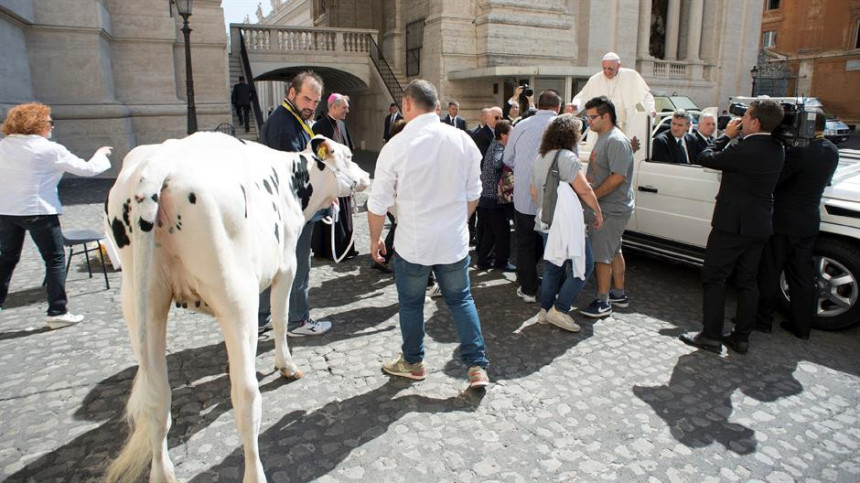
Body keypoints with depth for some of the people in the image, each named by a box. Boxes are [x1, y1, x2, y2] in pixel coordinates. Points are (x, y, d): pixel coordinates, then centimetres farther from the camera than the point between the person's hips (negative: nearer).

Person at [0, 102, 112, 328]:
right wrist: (100, 155, 13)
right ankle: (57, 312, 5)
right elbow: (87, 169, -4)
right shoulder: (50, 150, -9)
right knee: (55, 259, 5)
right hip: (38, 211, -6)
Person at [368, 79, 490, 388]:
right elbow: (473, 194, 6)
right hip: (455, 241, 3)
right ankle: (477, 366, 18)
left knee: (411, 304, 16)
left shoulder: (396, 146, -14)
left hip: (413, 243, -3)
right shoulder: (462, 140, -4)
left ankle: (413, 363, 34)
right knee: (461, 299, 18)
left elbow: (378, 203, -7)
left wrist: (375, 238, 9)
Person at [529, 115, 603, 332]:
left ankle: (545, 310, 20)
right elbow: (584, 190, -15)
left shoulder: (540, 158, 12)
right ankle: (559, 309, -1)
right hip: (566, 222, -9)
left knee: (552, 266, 17)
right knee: (583, 265, 1)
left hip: (547, 222, 9)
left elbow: (533, 191, 19)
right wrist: (598, 212, -3)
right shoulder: (567, 157, -14)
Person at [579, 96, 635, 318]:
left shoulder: (617, 141, -18)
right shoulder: (603, 138, 15)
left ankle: (603, 302, 4)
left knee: (601, 254, -5)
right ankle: (619, 294, 30)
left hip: (612, 209, -10)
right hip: (607, 207, 10)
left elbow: (618, 176, -25)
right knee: (614, 251, 18)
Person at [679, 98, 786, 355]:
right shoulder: (776, 149, 6)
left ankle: (711, 335, 6)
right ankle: (741, 337, 20)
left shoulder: (745, 149, -21)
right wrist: (733, 139, 7)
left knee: (714, 278, 2)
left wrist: (727, 135, 1)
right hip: (760, 226, 8)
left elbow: (706, 158, -12)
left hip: (733, 225, -8)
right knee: (747, 281, 13)